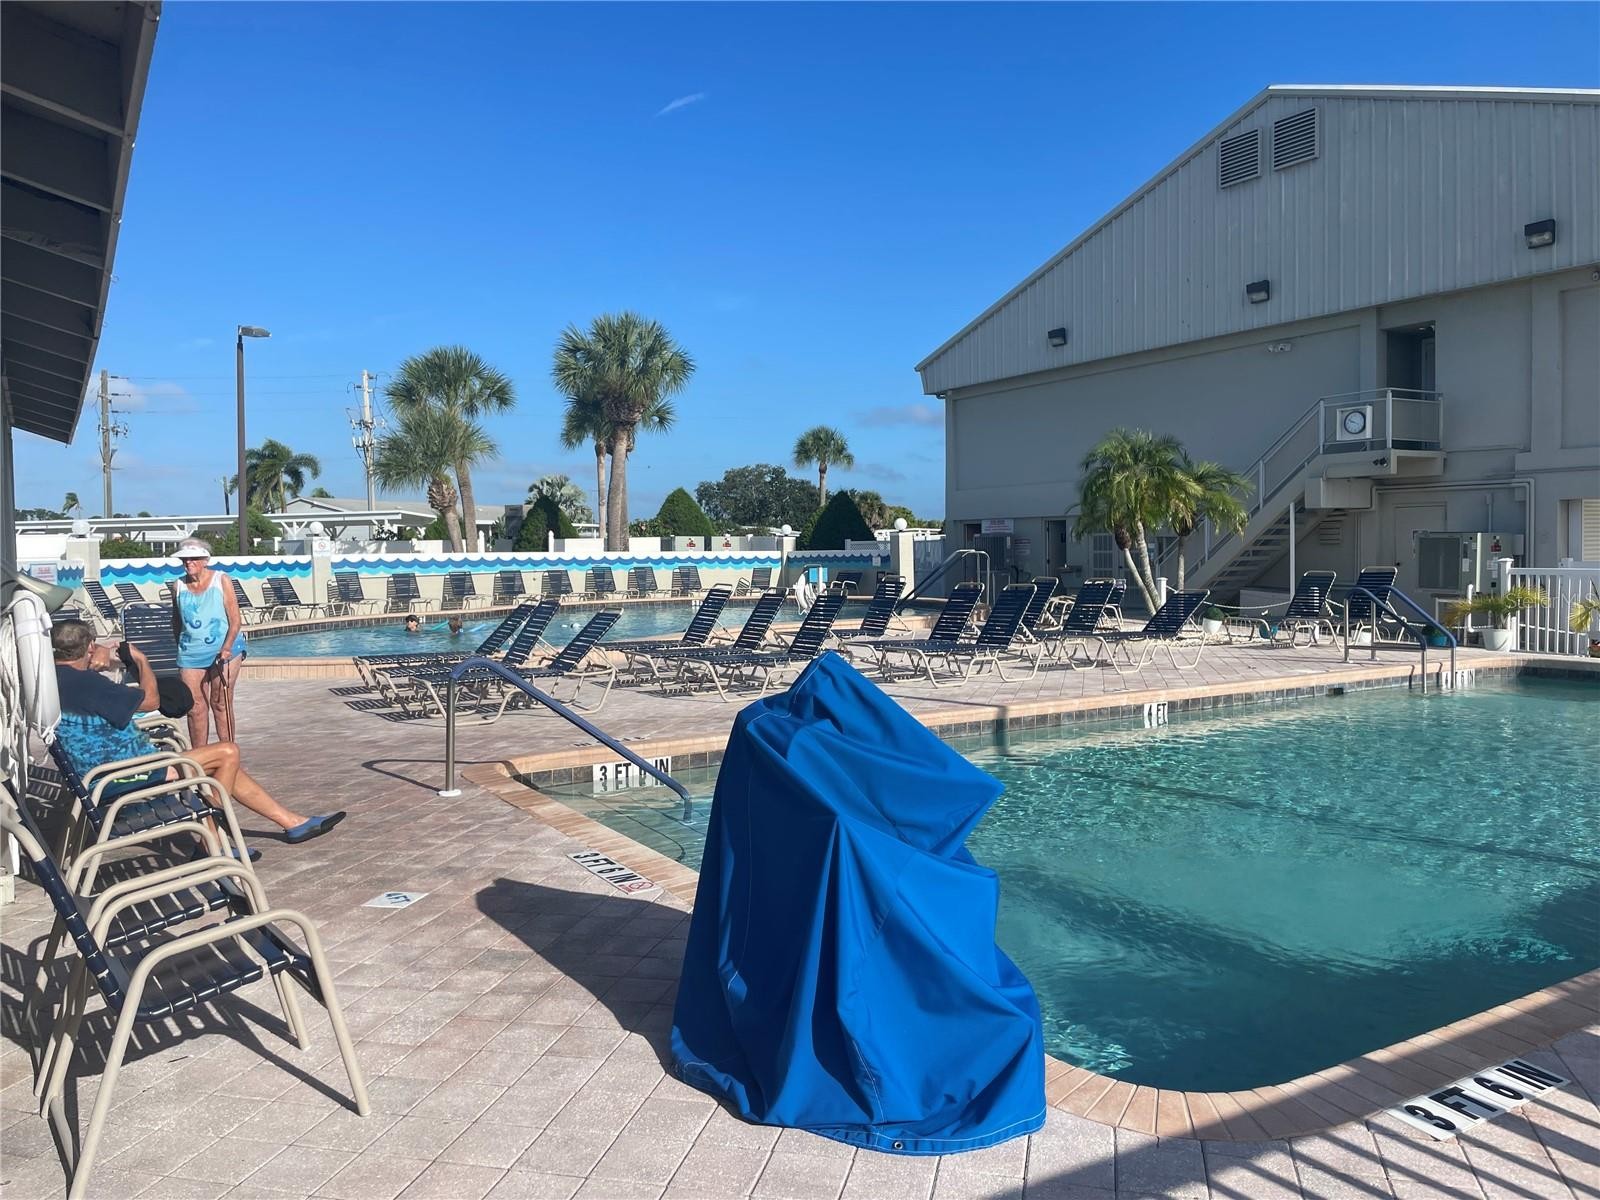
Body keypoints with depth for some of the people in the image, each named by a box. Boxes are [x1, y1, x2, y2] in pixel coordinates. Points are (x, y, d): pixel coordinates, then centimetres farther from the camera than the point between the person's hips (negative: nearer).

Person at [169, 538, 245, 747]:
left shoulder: (221, 581, -4)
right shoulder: (178, 586, 5)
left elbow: (236, 620, -8)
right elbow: (176, 622, 19)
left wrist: (226, 648, -19)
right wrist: (181, 647, 17)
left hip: (223, 652, -3)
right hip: (190, 654, 3)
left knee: (221, 704, 1)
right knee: (195, 708, 2)